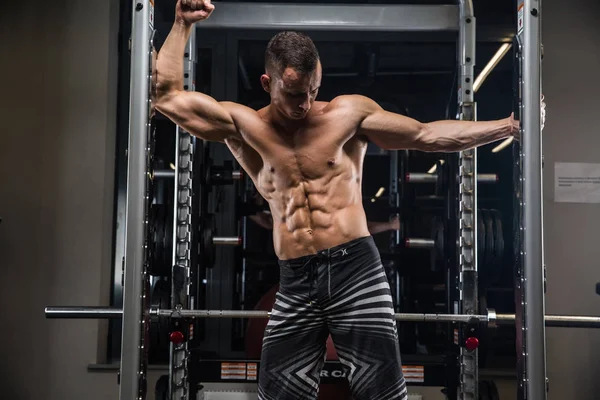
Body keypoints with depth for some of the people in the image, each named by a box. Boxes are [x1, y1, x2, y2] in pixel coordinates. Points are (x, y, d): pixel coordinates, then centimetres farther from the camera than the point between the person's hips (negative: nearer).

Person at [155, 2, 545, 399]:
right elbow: (166, 97, 7)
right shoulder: (243, 126, 8)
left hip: (356, 268, -1)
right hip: (295, 283, 2)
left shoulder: (349, 112, 6)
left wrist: (511, 125, 5)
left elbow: (427, 135, 8)